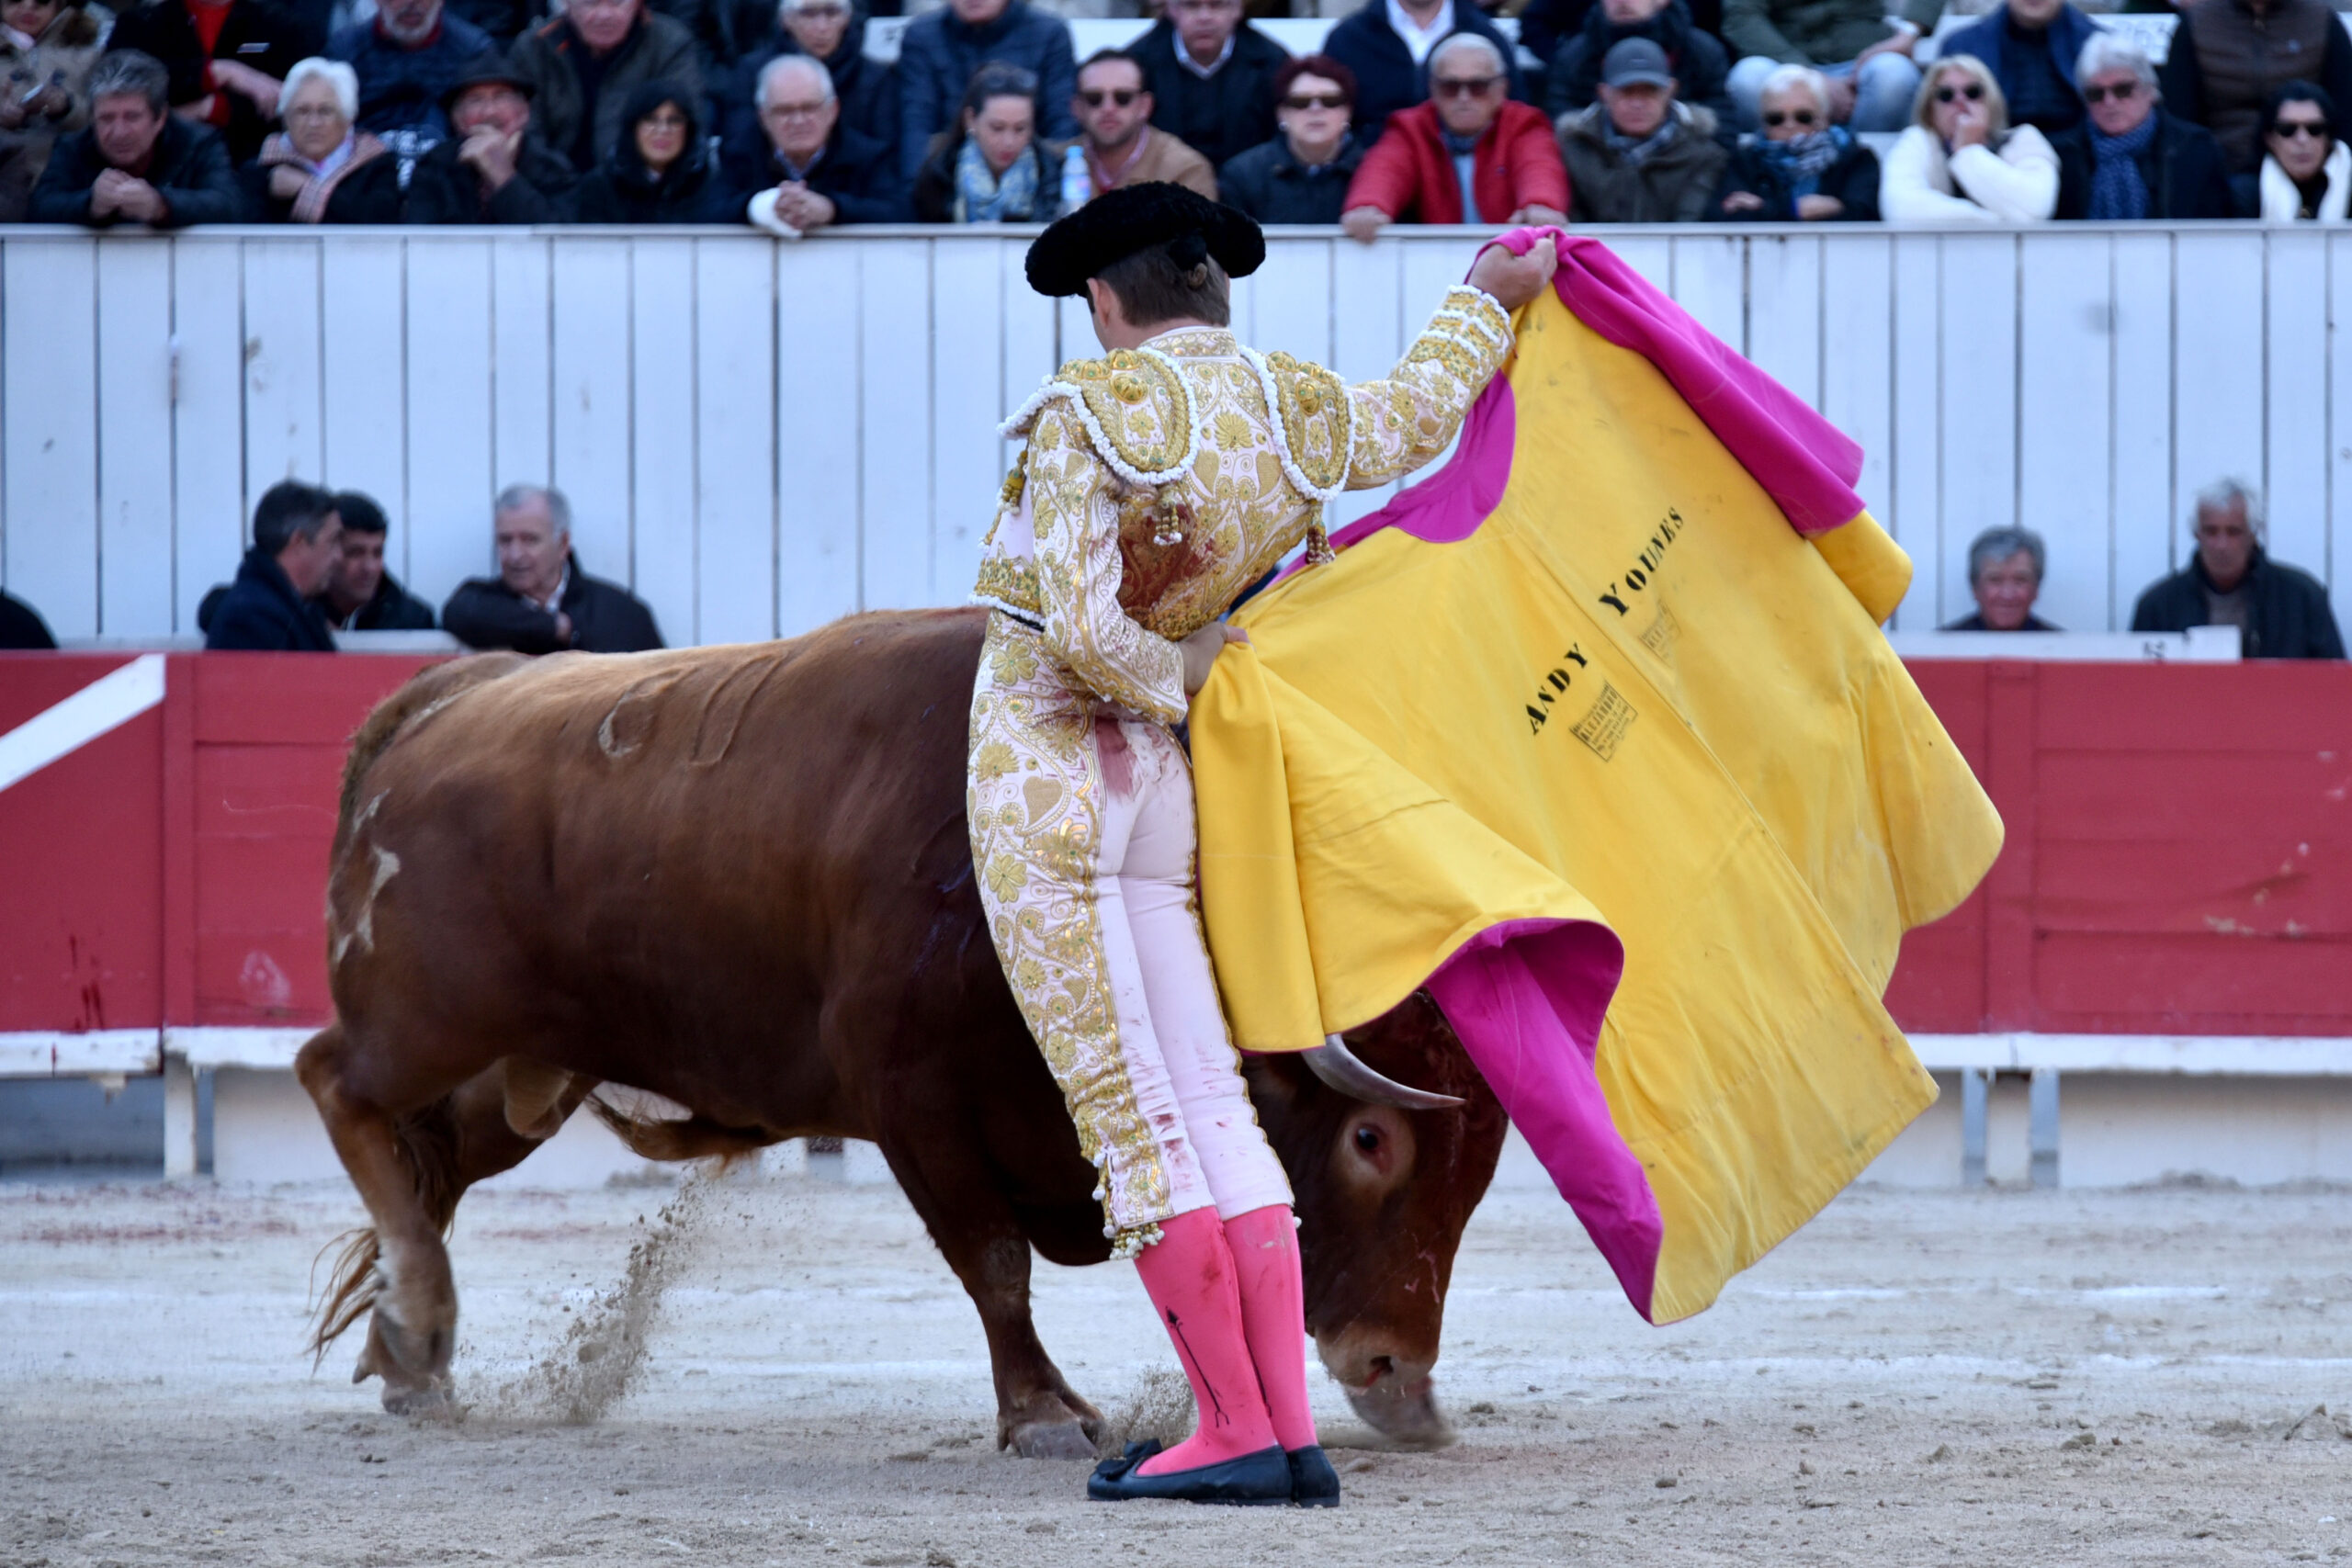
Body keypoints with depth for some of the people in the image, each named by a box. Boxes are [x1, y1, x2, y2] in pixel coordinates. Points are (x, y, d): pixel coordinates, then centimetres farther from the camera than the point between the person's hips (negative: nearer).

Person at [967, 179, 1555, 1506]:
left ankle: (1238, 1428, -6)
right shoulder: (1300, 414, 4)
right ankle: (1290, 1431, 2)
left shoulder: (1090, 413, -14)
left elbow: (1084, 630, -20)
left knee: (1132, 1114, -5)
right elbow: (1419, 414, 27)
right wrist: (1488, 300, 44)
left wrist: (1175, 690, -1)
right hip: (1162, 796, 6)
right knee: (1208, 1105, 8)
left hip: (1043, 773, -6)